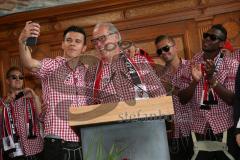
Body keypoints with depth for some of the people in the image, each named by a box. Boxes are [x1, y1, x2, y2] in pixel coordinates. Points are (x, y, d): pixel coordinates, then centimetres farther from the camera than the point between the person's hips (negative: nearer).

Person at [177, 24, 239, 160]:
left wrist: (212, 78, -25)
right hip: (199, 131, 2)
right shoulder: (192, 64, 1)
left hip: (224, 131, -2)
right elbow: (182, 100, -2)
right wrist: (195, 81, -20)